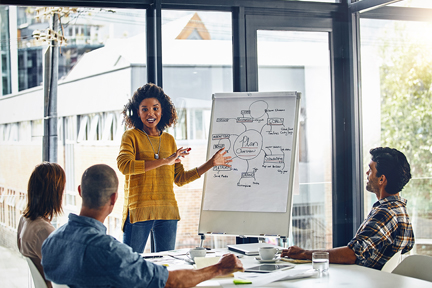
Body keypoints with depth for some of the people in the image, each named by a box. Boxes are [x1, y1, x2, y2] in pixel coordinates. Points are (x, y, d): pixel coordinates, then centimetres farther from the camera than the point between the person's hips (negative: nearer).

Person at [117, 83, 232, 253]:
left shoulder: (169, 140, 15)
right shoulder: (132, 136, 1)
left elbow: (179, 178, 18)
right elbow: (123, 165, -18)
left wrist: (211, 163, 14)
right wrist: (164, 161, -20)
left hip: (167, 212, 5)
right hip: (138, 211, -4)